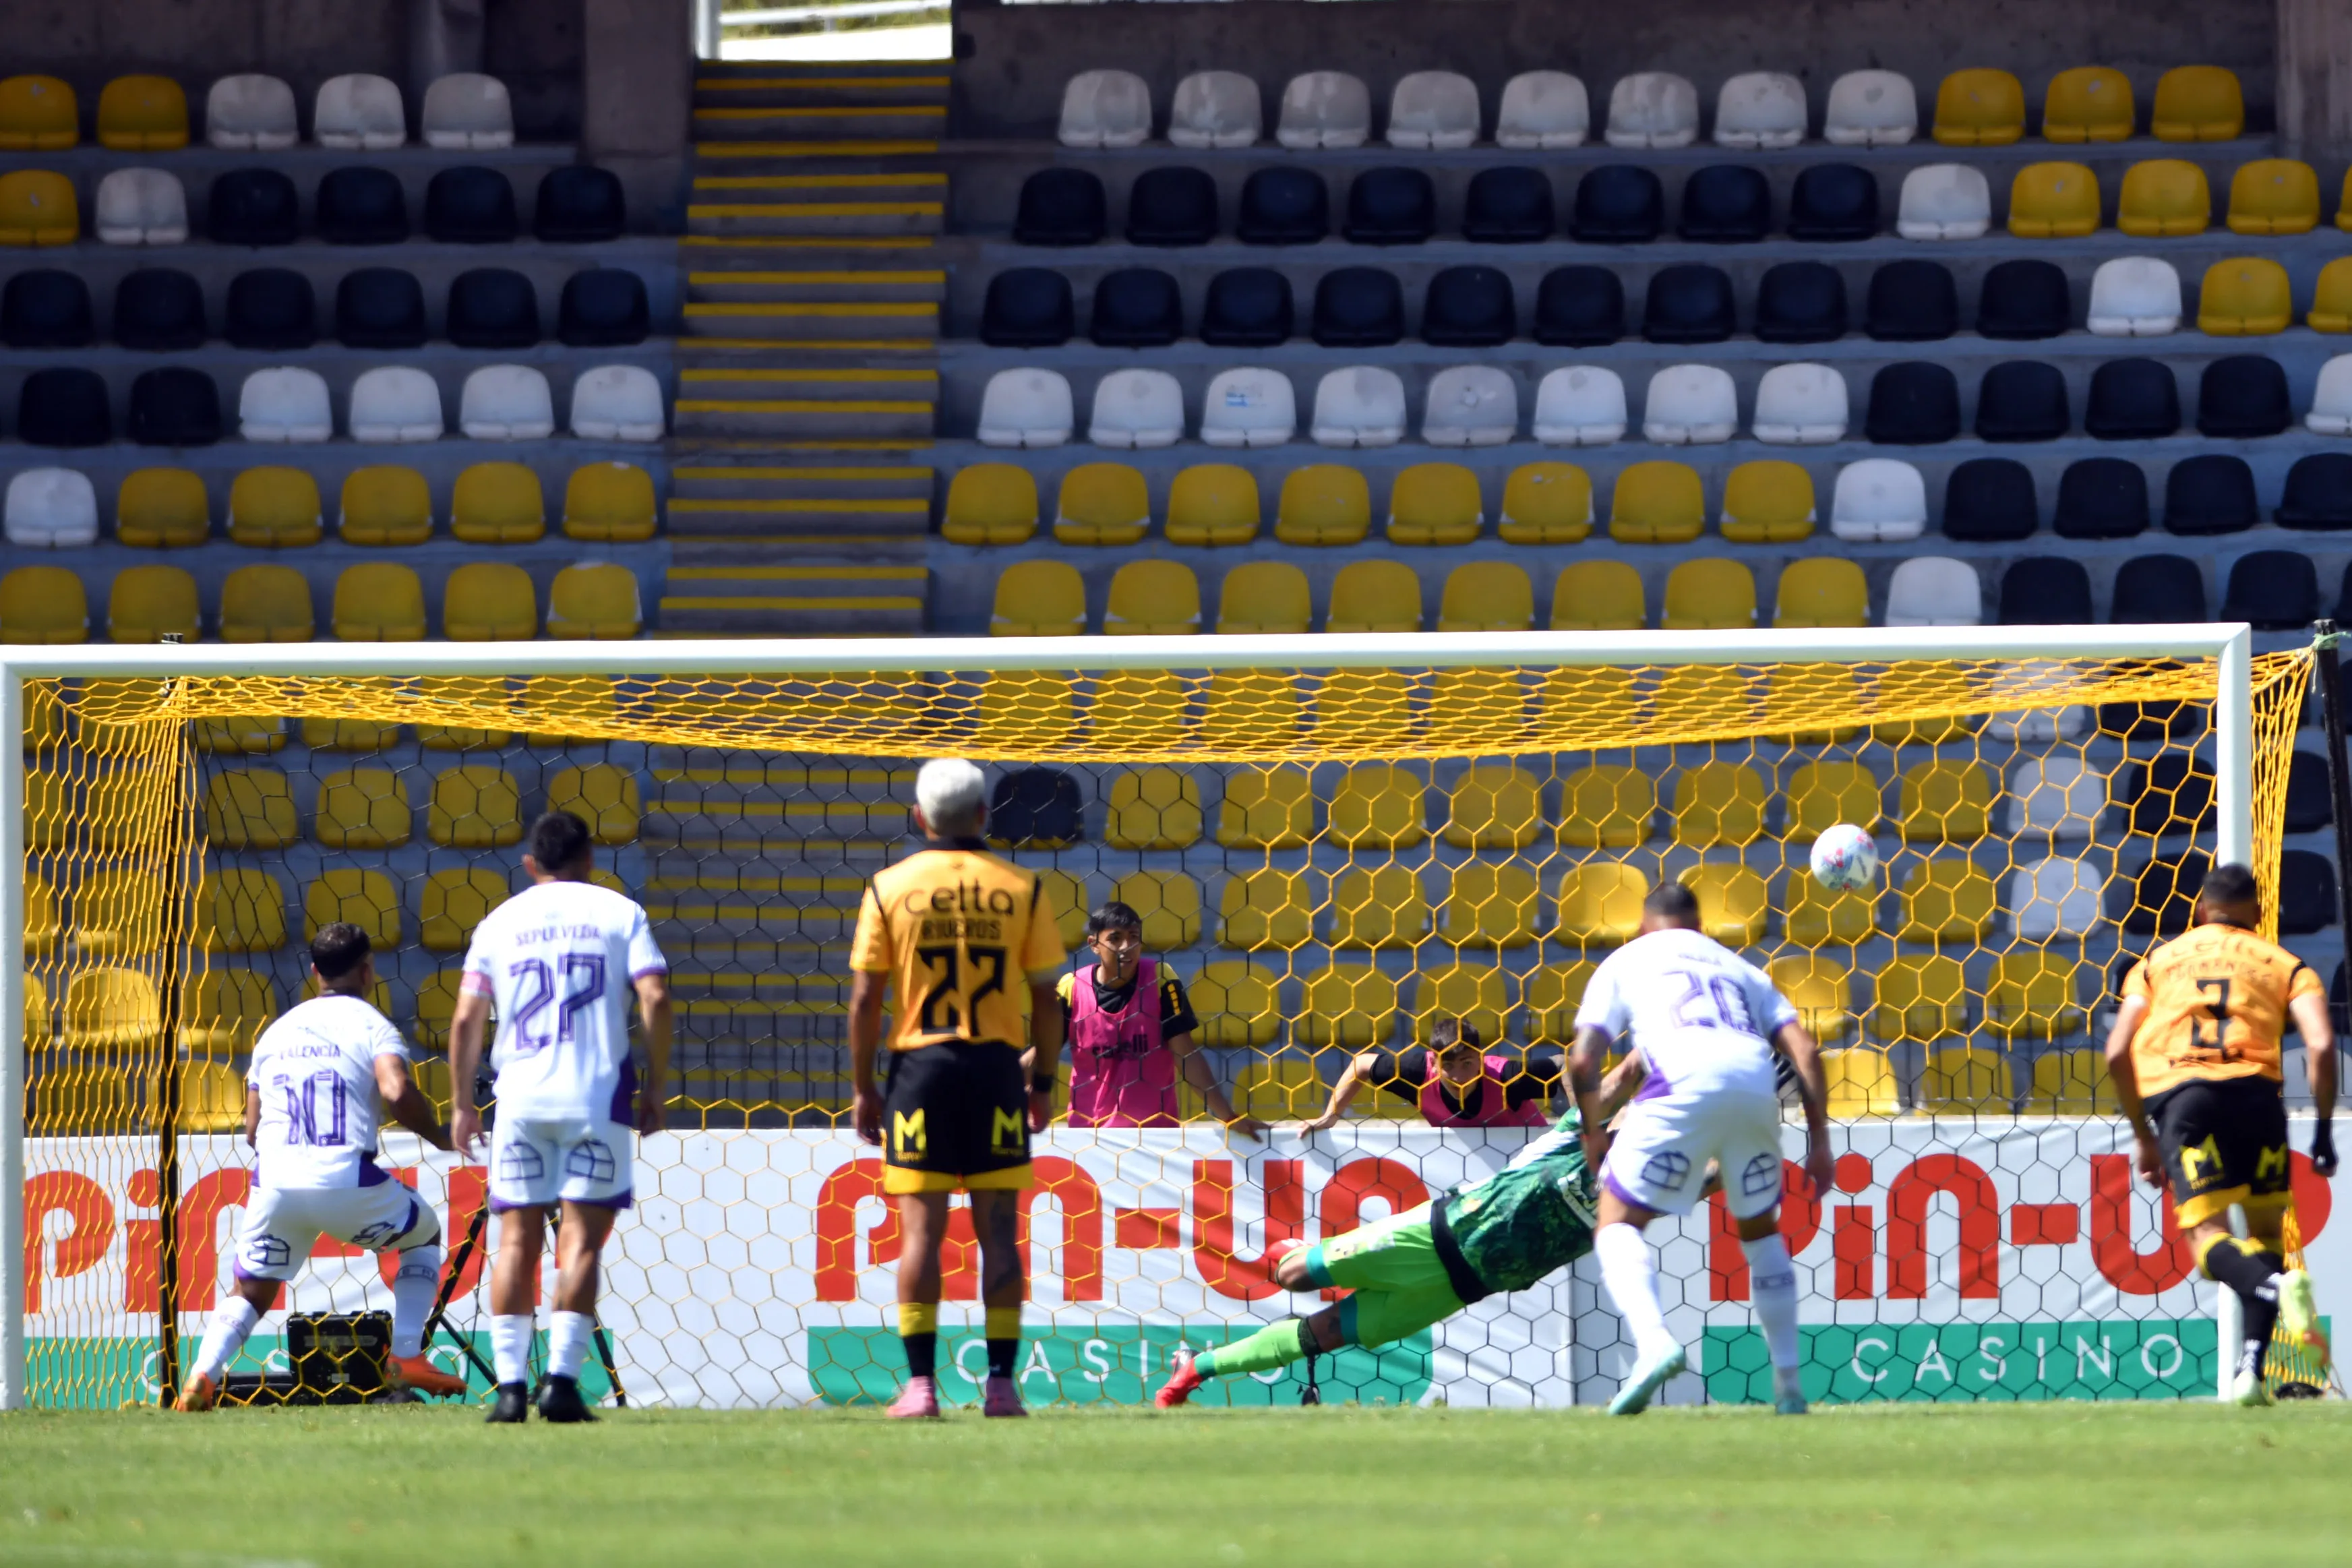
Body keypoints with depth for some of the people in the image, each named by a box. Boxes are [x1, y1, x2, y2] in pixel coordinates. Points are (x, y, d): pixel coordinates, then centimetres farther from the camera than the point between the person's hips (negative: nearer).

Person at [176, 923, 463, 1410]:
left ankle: (202, 1375, -13)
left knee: (250, 1292, 15)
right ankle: (407, 1357, 11)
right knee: (424, 1235, 23)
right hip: (345, 1178, -3)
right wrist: (440, 1137, 2)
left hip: (275, 1183, 3)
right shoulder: (369, 1024, 5)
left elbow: (252, 1127, 20)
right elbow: (396, 1091, -14)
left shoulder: (276, 1032, 21)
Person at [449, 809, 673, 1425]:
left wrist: (463, 1104, 14)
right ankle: (562, 1378, -10)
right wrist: (655, 1086, 3)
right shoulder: (620, 913, 7)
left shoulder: (500, 922, 12)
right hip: (596, 1092, -2)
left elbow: (465, 1020, 7)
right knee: (582, 1236, -1)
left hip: (520, 1094, 2)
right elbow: (655, 999, -5)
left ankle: (510, 1383, -2)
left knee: (517, 1238, 5)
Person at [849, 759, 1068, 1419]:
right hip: (997, 1068, 1)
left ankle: (920, 1383, -5)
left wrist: (863, 1087, 5)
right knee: (999, 1232, 3)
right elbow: (1047, 997, 3)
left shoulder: (889, 888, 0)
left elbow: (865, 998, -2)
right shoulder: (1022, 889, 2)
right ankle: (1001, 1383, 0)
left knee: (922, 1230, 0)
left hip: (921, 1067, -1)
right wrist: (1043, 1081, 13)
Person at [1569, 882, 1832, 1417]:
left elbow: (1582, 1062, 13)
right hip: (1756, 1088, 4)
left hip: (1684, 1084, -4)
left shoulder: (1626, 961, 25)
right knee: (1760, 1230, 24)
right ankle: (1788, 1384, 20)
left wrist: (1593, 1134, 26)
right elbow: (1804, 1051, 19)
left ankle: (1653, 1343, -25)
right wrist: (1819, 1142, 19)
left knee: (1616, 1222, 3)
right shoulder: (1738, 968, 34)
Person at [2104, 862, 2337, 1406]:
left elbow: (2118, 1054, 14)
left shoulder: (2157, 962, 24)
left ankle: (2273, 1283, -38)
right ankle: (2251, 1369, 2)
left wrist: (2146, 1139, 22)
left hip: (2176, 1092, 0)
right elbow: (2322, 1045, 3)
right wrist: (2324, 1130, 11)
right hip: (2254, 1090, 0)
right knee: (2265, 1231, 14)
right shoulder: (2283, 964, 19)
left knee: (2207, 1234, -6)